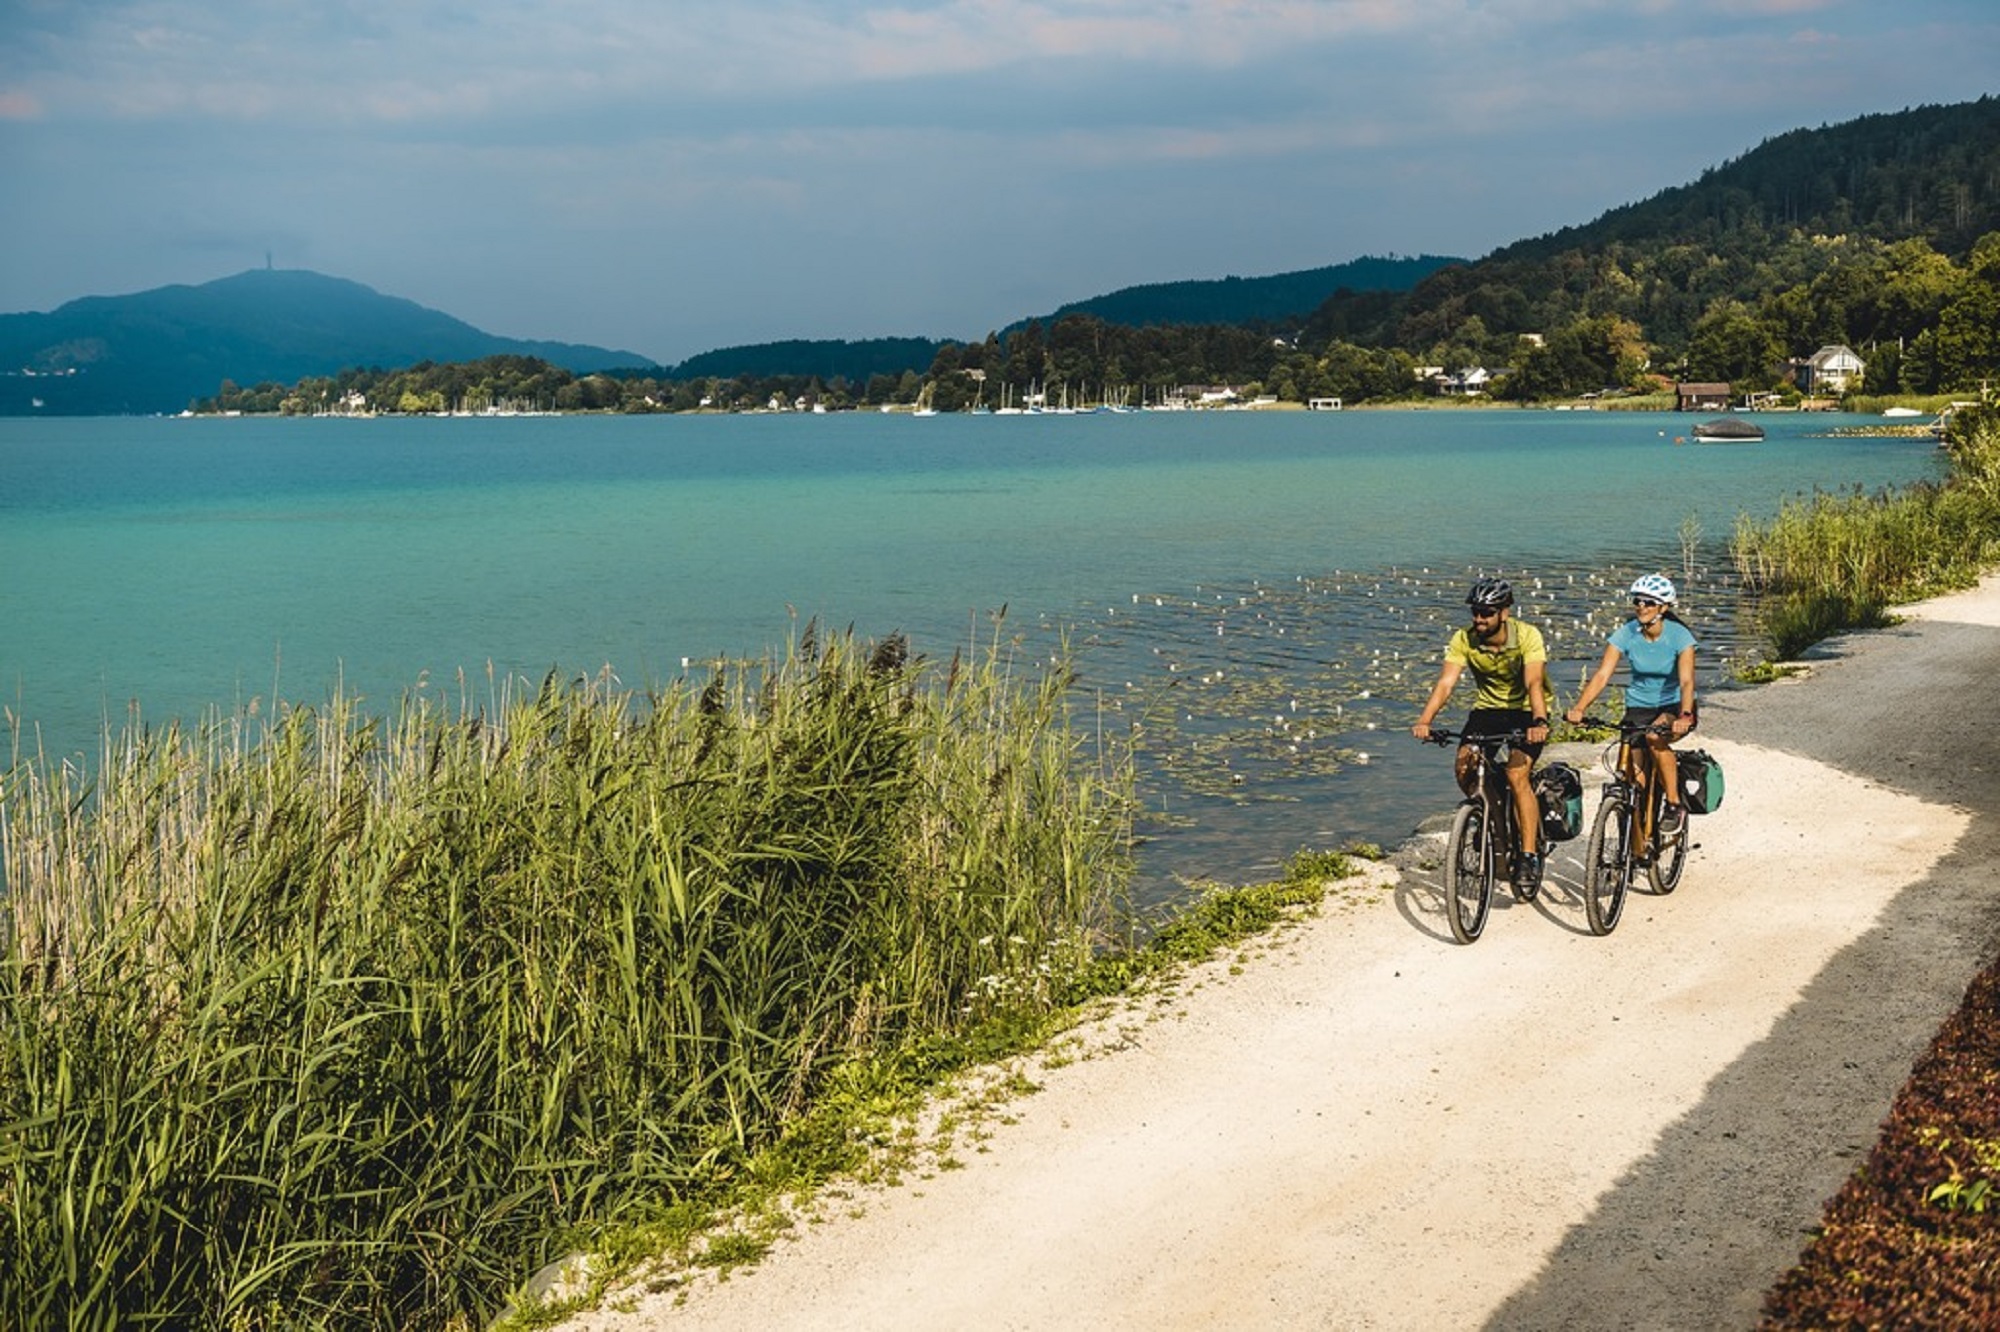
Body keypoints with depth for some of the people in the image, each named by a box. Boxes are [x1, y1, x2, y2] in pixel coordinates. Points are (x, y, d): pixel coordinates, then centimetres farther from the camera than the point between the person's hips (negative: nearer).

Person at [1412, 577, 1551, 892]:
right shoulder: (1464, 640, -15)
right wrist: (1424, 721, -39)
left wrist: (1539, 722, -53)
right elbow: (1446, 682, -24)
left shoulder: (1527, 636, -23)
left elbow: (1534, 682, -35)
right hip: (1488, 708, 4)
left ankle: (1530, 856, -14)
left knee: (1517, 774, -23)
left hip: (1526, 710, -4)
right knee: (1465, 767, -18)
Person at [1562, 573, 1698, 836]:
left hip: (1674, 705, -3)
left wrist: (1685, 716, -48)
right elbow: (1602, 675, -19)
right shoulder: (1626, 634, -11)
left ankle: (1674, 805, -18)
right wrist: (1578, 708, -35)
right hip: (1638, 706, 3)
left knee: (1655, 737, -35)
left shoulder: (1679, 636, -17)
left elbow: (1686, 680, -29)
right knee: (1634, 777, -9)